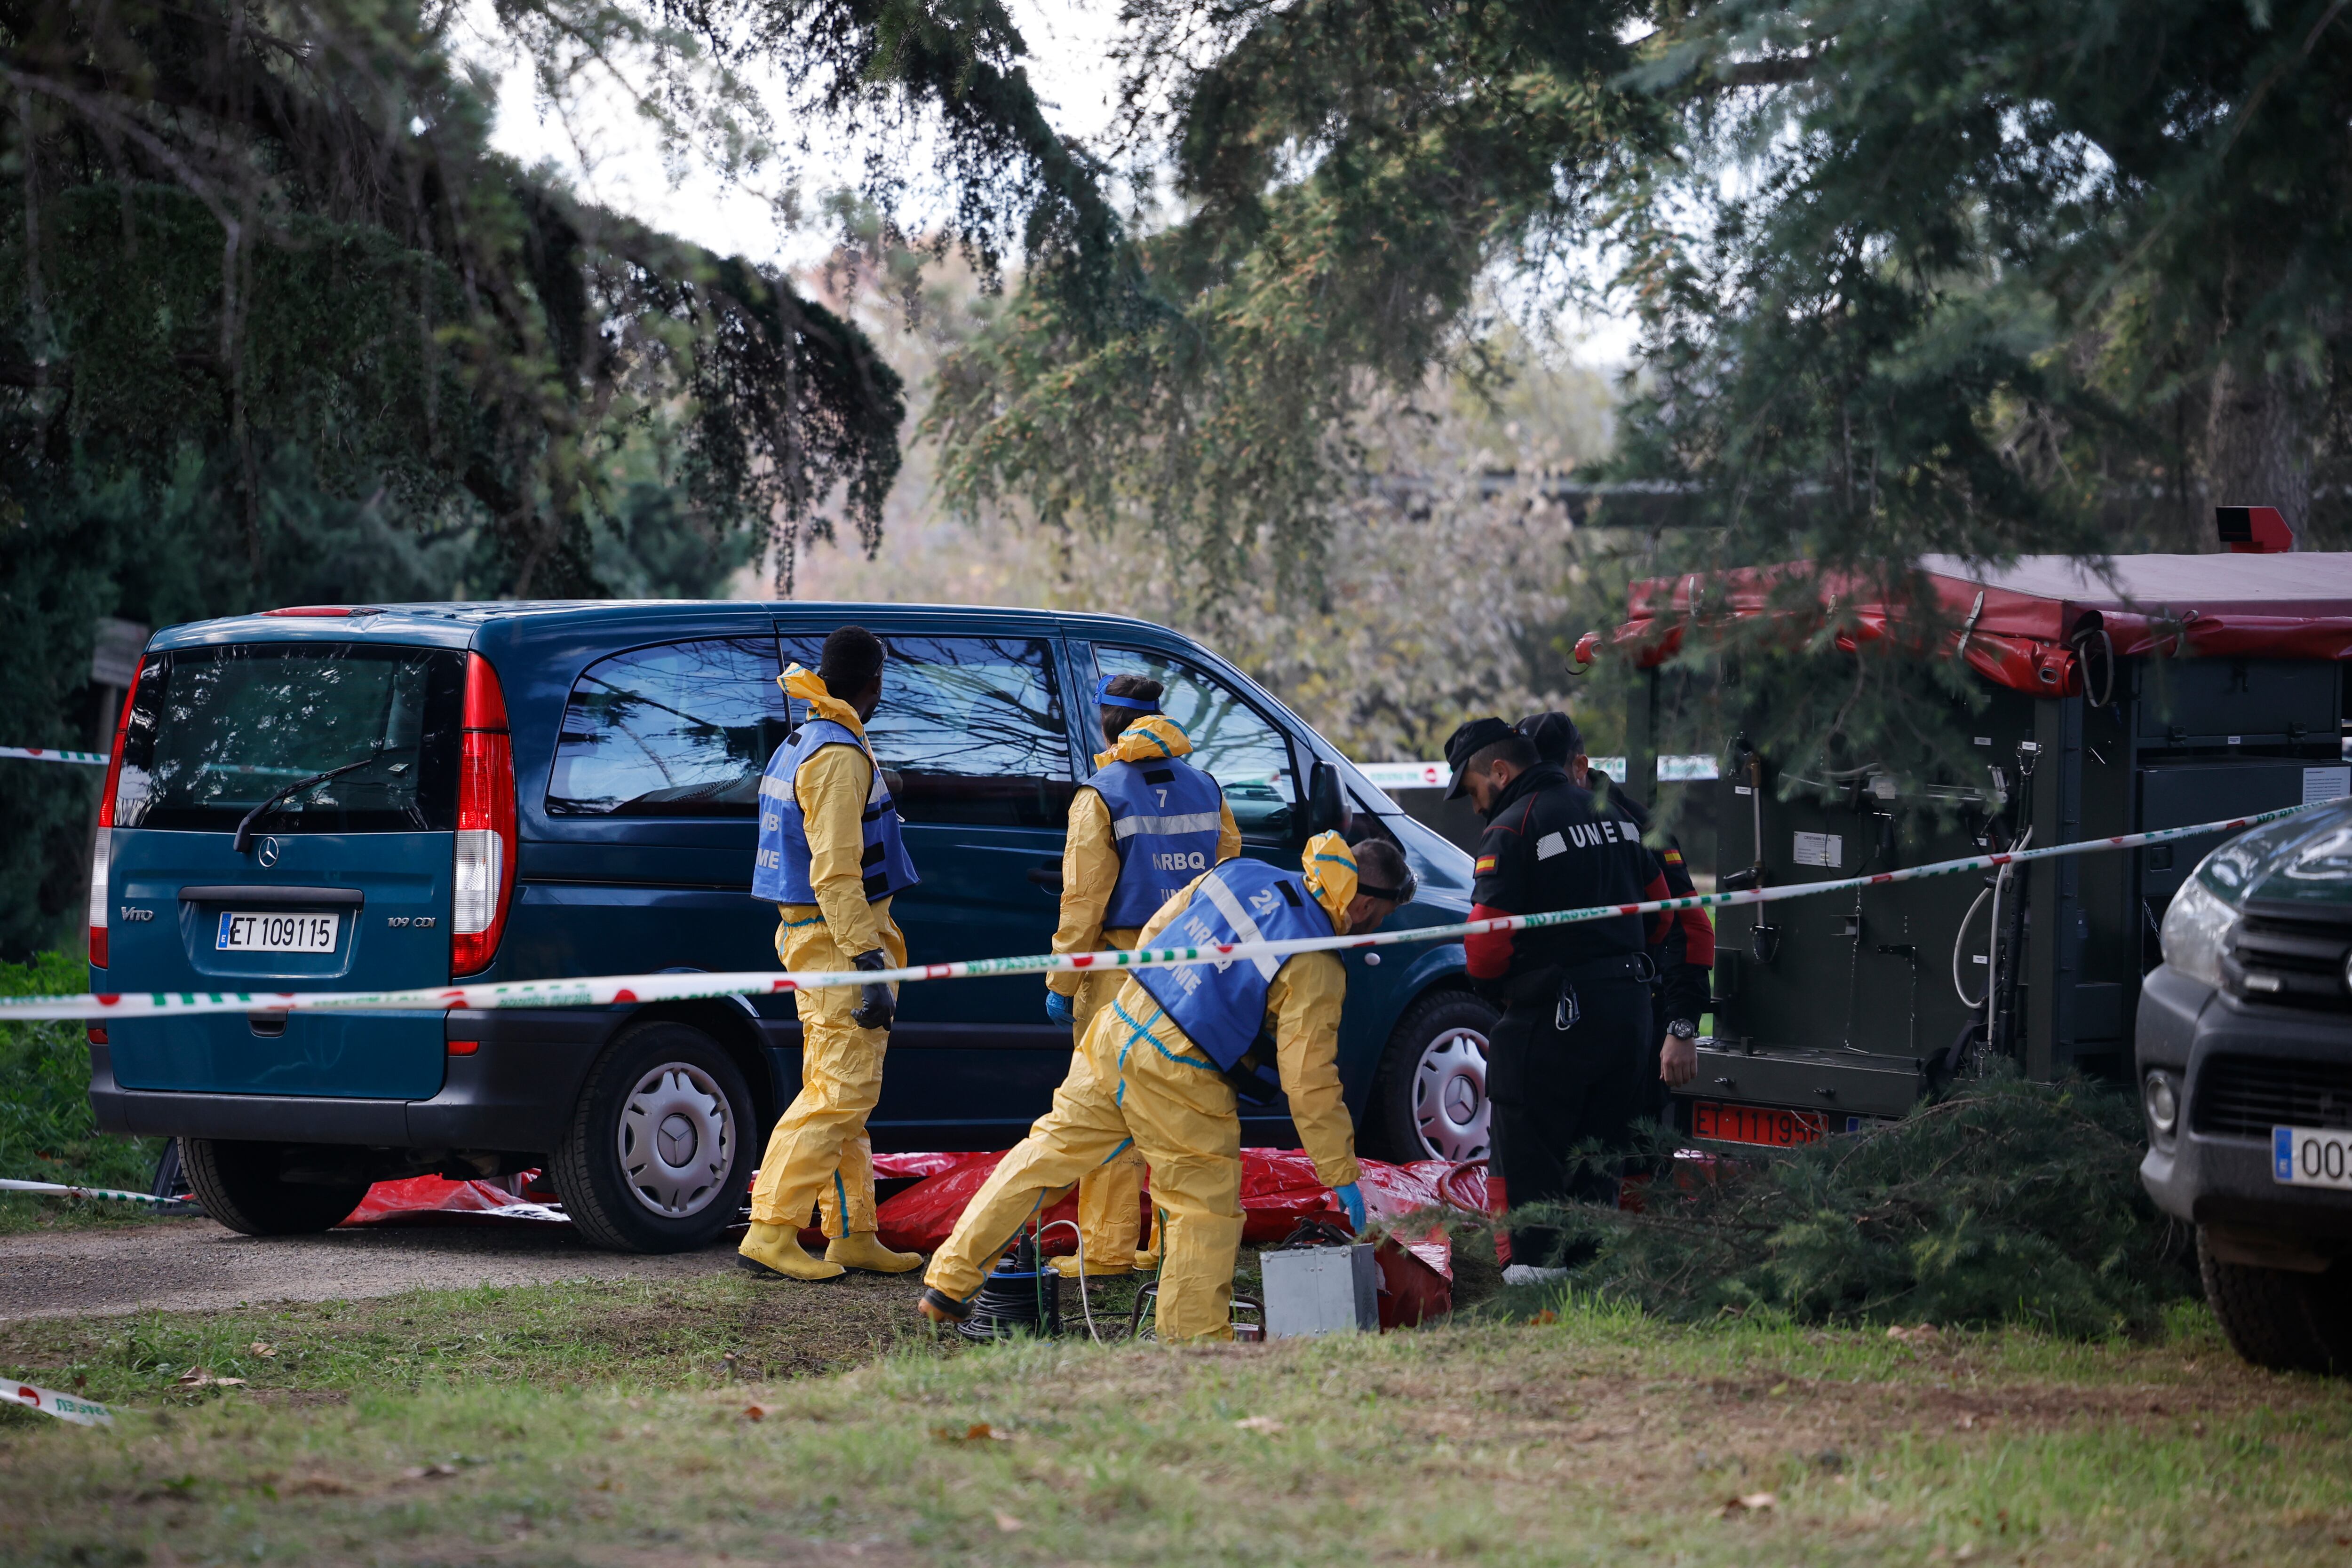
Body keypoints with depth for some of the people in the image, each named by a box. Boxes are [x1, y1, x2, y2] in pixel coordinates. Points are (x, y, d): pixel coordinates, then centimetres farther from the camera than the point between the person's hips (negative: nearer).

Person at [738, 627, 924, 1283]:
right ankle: (771, 1236, -14)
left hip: (810, 937, 10)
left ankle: (853, 1238, 18)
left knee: (843, 1097, 14)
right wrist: (871, 965, -24)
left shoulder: (798, 747, 16)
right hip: (840, 941, -10)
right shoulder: (839, 756, -16)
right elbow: (835, 873, -22)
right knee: (839, 1093, -11)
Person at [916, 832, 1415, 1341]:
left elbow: (1153, 934, 18)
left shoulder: (1241, 874, 8)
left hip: (1117, 1030, 7)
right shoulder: (1316, 970, -10)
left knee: (1048, 1155, 16)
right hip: (1175, 1079, -7)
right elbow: (1310, 1084, -10)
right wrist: (1342, 1178, 1)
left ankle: (949, 1280, 20)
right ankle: (1196, 1337, 11)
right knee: (1207, 1205, 8)